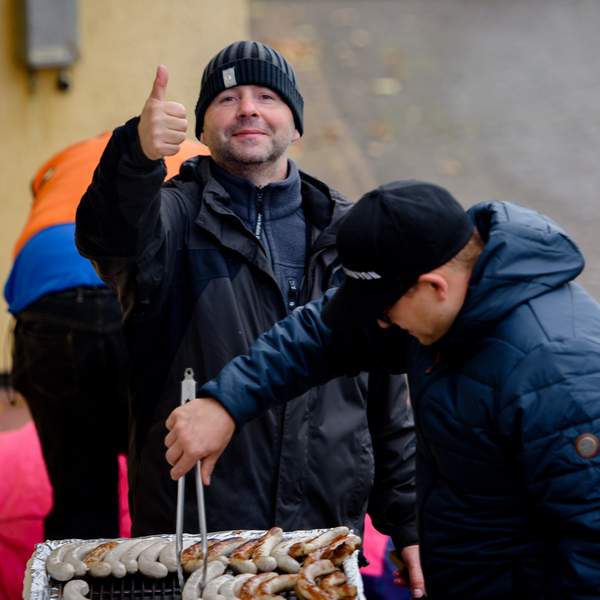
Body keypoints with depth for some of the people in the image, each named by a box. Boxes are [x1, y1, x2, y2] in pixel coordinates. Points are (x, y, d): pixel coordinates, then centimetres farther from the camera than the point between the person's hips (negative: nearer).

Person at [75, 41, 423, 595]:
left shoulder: (344, 233, 12)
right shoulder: (178, 213, 1)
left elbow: (387, 393, 14)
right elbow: (111, 239, -25)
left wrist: (407, 525, 11)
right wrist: (138, 157, -45)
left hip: (328, 536, 3)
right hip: (192, 537, -3)